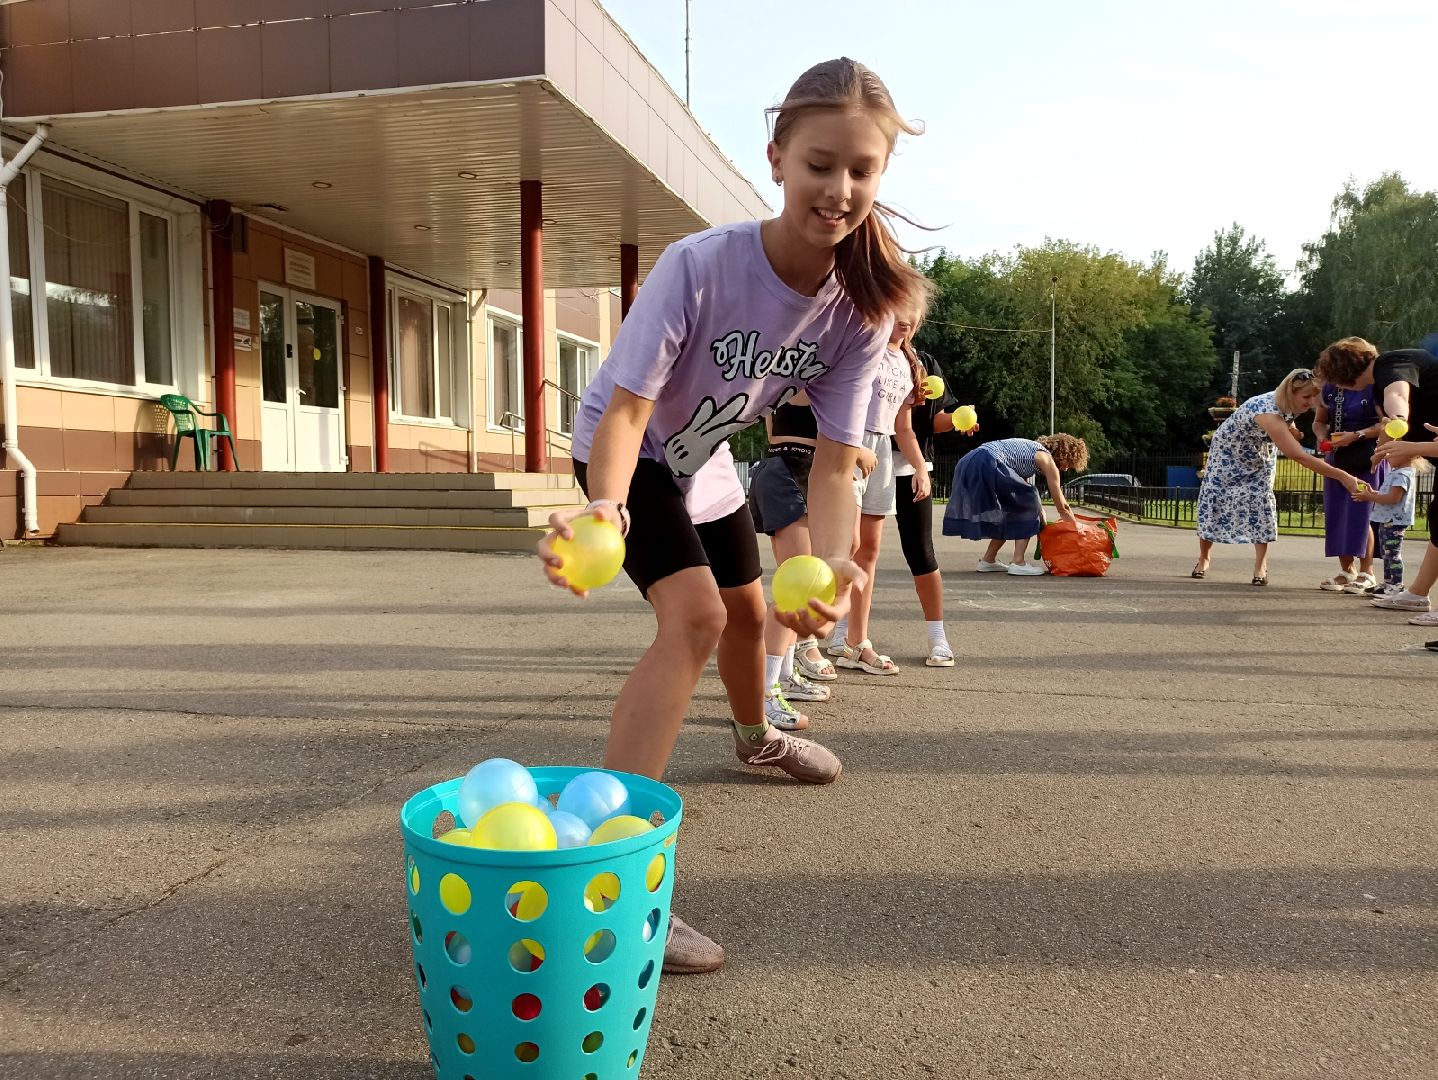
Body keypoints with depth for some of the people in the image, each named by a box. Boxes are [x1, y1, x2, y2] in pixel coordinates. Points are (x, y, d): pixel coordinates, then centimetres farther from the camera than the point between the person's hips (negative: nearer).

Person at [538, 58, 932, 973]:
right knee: (695, 616, -26)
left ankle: (756, 736, 56)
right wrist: (604, 507, -59)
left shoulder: (861, 309, -21)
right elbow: (624, 410, -39)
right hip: (631, 452, -6)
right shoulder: (698, 265, -35)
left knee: (748, 608, 23)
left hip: (706, 459, 6)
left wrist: (833, 563, -44)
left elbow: (835, 461, -25)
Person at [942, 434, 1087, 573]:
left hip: (967, 465, 9)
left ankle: (988, 559, 25)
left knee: (1012, 509, 21)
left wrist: (1042, 521, 32)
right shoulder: (1047, 459, 5)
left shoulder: (1032, 448, 29)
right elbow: (1062, 506, 8)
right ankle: (1018, 562, 2)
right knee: (1028, 505, 5)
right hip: (986, 466, -9)